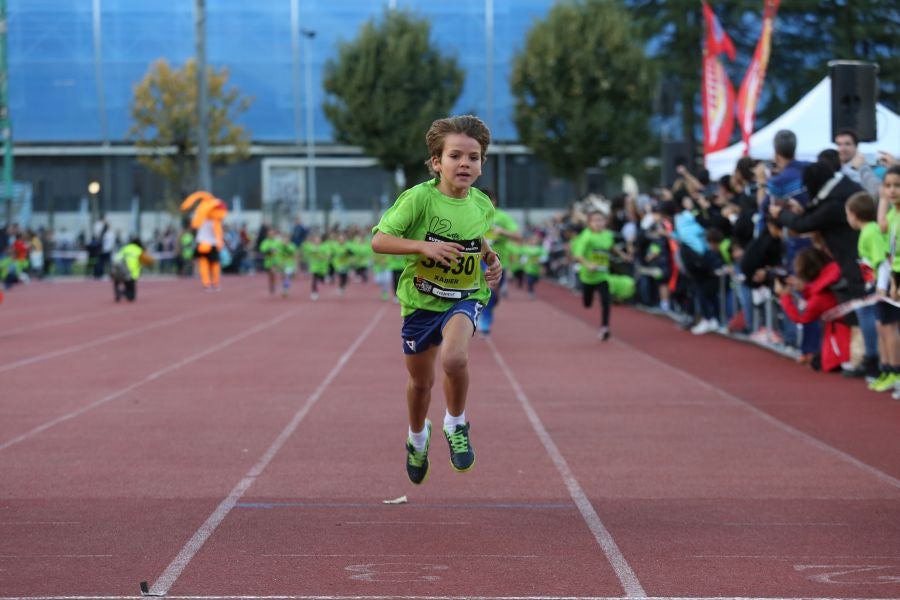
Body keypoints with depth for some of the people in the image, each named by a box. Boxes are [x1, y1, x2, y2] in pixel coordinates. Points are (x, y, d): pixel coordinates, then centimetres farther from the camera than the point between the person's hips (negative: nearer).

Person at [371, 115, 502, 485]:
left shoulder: (482, 205, -3)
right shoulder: (419, 198, -17)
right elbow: (379, 240, -18)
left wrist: (492, 260, -1)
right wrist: (423, 246, -30)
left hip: (465, 298, 1)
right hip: (421, 299, -1)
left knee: (454, 358, -29)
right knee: (420, 381, 15)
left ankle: (456, 425, -1)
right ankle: (417, 437, 46)